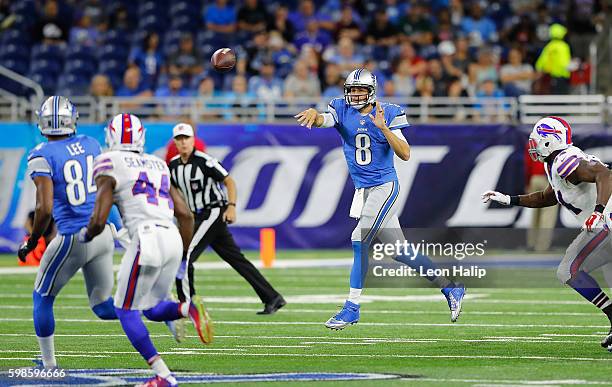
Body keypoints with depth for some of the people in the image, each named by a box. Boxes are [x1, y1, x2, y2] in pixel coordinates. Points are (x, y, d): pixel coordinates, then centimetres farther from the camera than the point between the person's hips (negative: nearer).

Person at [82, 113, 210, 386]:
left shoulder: (109, 167, 2)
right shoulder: (157, 165, 23)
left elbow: (98, 222, -5)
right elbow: (186, 215, 20)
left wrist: (84, 236, 18)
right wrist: (184, 258, 26)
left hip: (146, 238, -7)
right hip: (173, 238, 7)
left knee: (126, 311, 7)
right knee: (153, 309, 22)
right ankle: (186, 309, -12)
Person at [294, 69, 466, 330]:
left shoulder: (388, 114, -7)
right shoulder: (342, 110, 2)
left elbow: (405, 154, -14)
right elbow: (323, 120, -20)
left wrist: (383, 128, -25)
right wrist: (313, 115, -43)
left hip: (385, 186, -5)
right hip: (362, 190, 5)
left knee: (359, 241, -15)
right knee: (398, 251, 9)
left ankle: (352, 307, -8)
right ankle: (450, 288, 20)